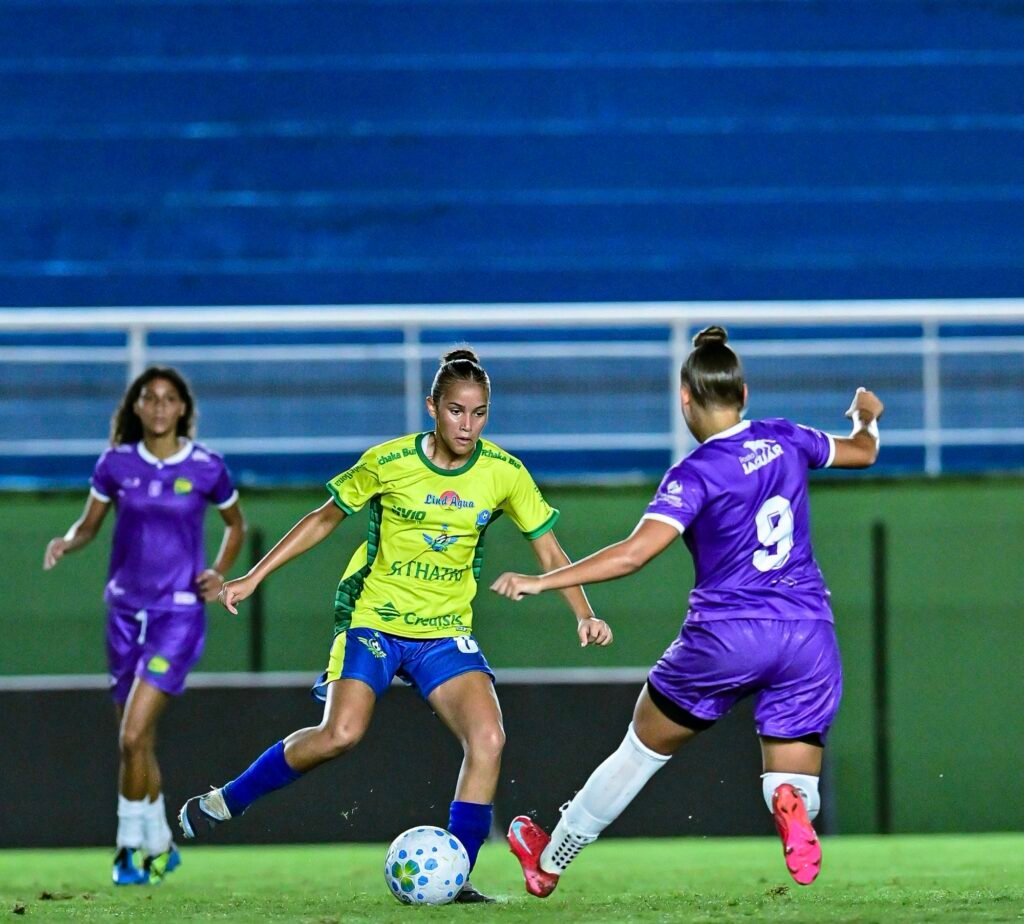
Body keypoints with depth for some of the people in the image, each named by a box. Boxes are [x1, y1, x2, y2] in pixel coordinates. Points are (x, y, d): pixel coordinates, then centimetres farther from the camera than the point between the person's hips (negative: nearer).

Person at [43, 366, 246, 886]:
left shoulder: (206, 468, -4)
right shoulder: (116, 464, 2)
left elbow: (235, 525, 13)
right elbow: (89, 525, 12)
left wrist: (219, 571, -3)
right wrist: (67, 542, -10)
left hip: (179, 613, -4)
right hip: (126, 609, 4)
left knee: (133, 736, -16)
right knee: (138, 742, 10)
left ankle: (131, 846, -3)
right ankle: (159, 846, 28)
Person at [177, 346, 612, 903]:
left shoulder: (505, 474, -5)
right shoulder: (387, 462, -10)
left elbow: (549, 552, 4)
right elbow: (324, 519, 4)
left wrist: (583, 616, -11)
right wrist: (254, 577, 2)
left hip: (445, 632, 3)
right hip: (372, 620, -2)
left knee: (488, 737, -20)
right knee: (340, 734, -23)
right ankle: (225, 801, -1)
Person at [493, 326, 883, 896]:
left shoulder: (695, 475, -12)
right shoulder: (786, 440, 4)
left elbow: (634, 553, -23)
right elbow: (863, 451, 24)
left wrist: (540, 582, -20)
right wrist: (868, 417, 48)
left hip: (724, 640, -3)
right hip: (809, 636, 3)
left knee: (643, 749, 17)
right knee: (795, 784, 6)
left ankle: (550, 862, 32)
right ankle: (792, 807, -33)